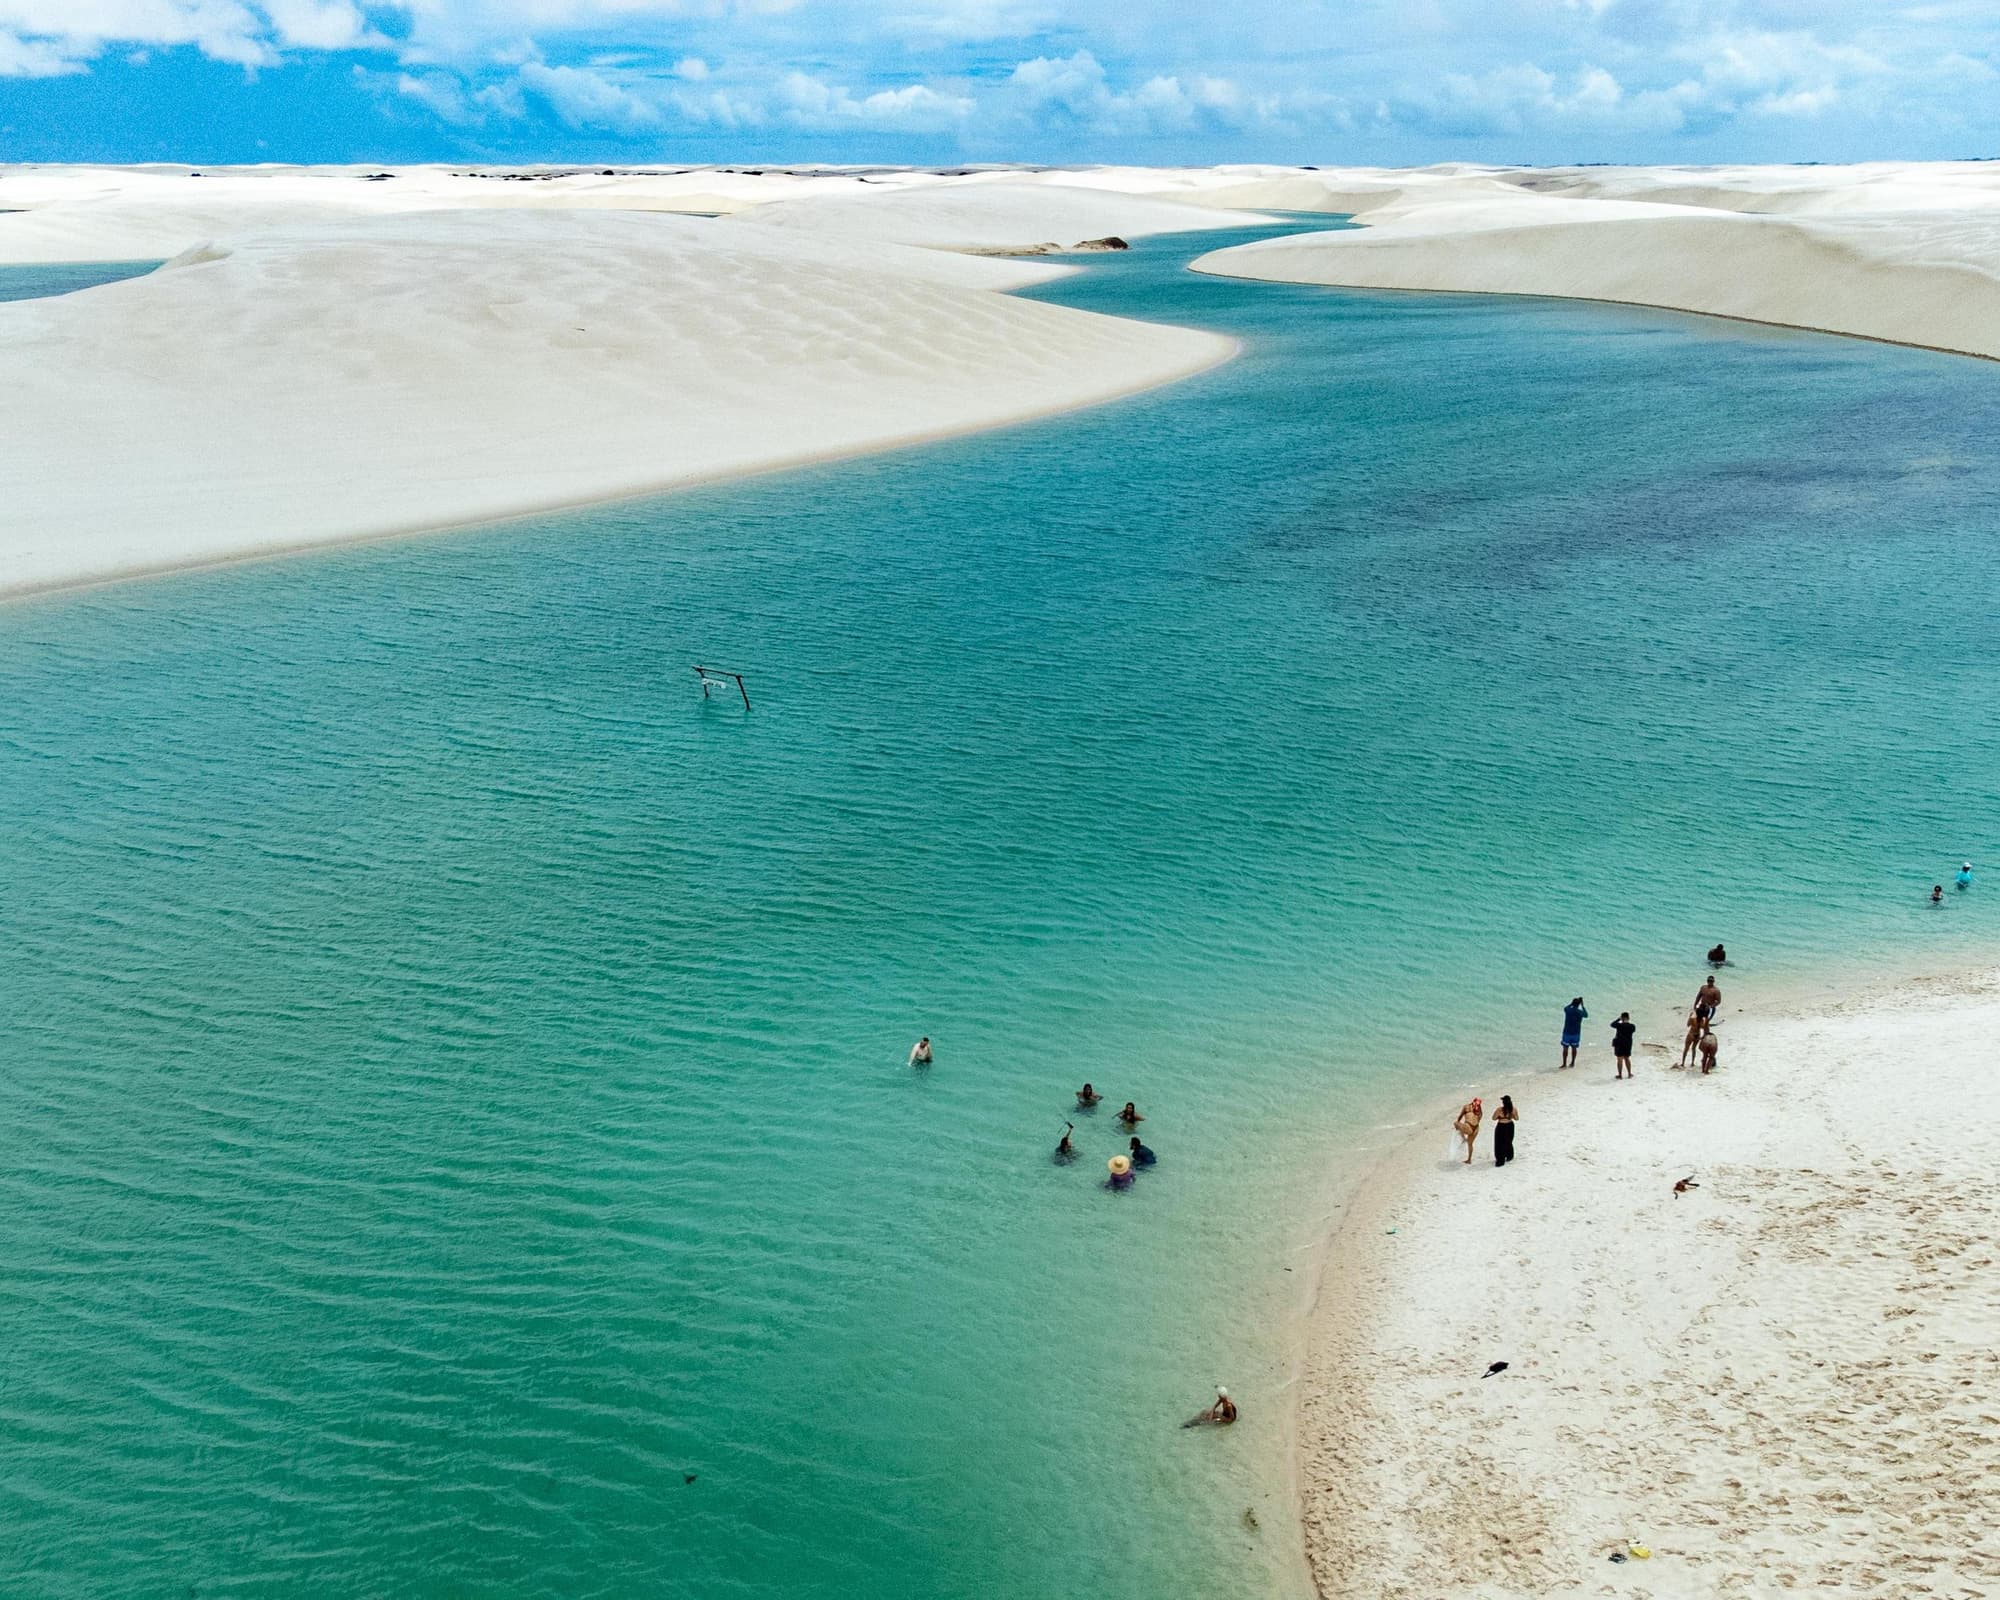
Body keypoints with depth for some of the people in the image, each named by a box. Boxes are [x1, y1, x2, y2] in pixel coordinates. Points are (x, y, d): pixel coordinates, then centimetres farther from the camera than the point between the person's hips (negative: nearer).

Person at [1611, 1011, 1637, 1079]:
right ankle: (1629, 1074, 22)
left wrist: (1618, 1019, 3)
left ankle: (1620, 1074, 6)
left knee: (1620, 1059, 3)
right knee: (1627, 1058, 18)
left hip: (1619, 1044, -4)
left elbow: (1612, 1024, -2)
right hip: (1628, 1044, 4)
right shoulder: (1632, 1026, -7)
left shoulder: (1619, 1025, -19)